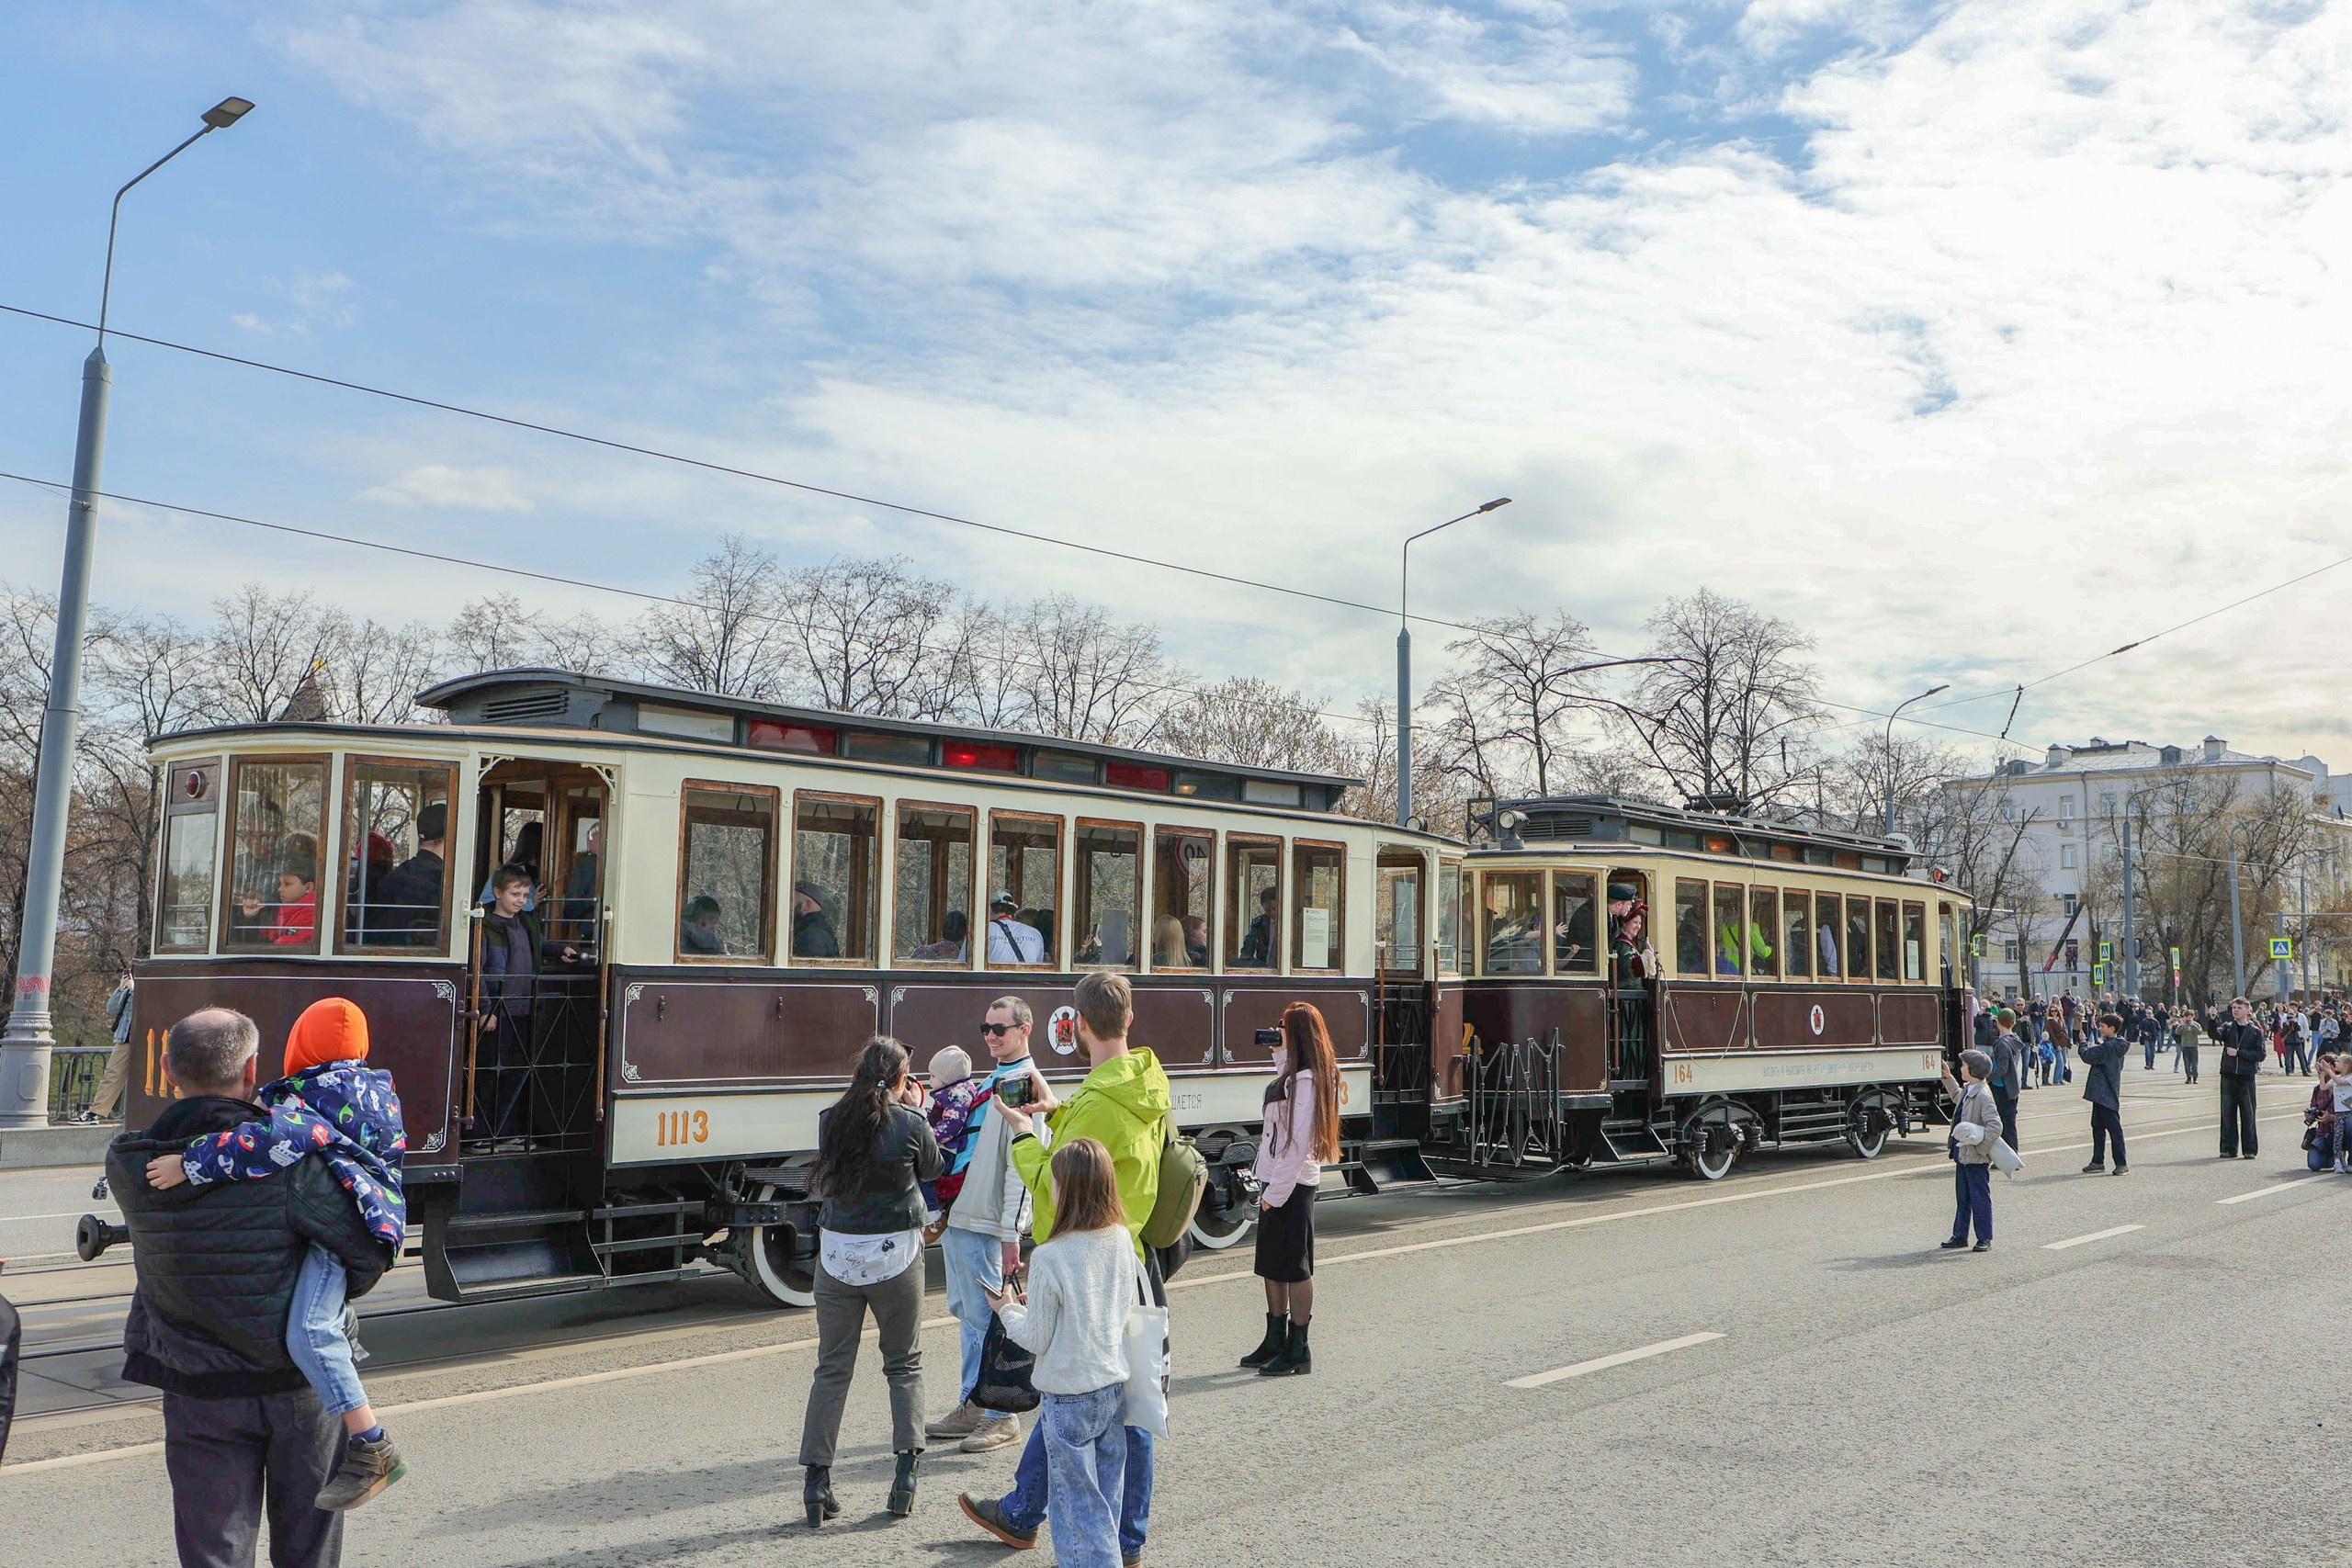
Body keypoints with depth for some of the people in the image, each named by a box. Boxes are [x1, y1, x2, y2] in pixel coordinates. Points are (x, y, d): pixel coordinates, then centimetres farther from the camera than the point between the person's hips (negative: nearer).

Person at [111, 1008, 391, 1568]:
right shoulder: (287, 1158, -22)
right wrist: (331, 1294, 3)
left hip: (198, 1392, 2)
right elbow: (370, 1250, -18)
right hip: (303, 1386, -2)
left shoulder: (127, 1166, -11)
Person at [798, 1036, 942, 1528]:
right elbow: (933, 1169, 6)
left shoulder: (831, 1120, -3)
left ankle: (817, 1480, 7)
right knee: (905, 1364, 14)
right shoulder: (910, 1124, -11)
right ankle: (906, 1469, 9)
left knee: (832, 1367, 9)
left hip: (837, 1254, 2)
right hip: (895, 1255, -2)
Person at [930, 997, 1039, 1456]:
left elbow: (1020, 1167, -19)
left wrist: (1011, 1234, -22)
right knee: (967, 1313, 15)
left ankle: (1002, 1417, 5)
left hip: (983, 1223, -9)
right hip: (957, 1216, 9)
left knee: (987, 1318, -4)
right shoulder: (992, 1081, 17)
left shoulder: (1022, 1084, -13)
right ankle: (971, 1407, 24)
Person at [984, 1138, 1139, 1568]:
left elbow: (1037, 1338, -13)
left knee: (1077, 1501, 5)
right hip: (1115, 1385, 6)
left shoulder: (1049, 1258, -21)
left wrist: (1008, 1310, 7)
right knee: (1106, 1496, 19)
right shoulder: (1122, 1241, -3)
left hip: (1068, 1395, -6)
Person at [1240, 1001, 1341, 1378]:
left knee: (1294, 1268, -2)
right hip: (1275, 1181, 10)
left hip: (1292, 1186, -10)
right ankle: (1275, 1341, 27)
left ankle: (1298, 1351, 7)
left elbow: (1297, 1143, -21)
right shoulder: (1292, 1075, 11)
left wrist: (1276, 1192, -19)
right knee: (1271, 1265, 16)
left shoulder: (1305, 1081, -19)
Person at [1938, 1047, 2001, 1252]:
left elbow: (1995, 1126, -25)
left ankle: (1985, 1239, 11)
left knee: (1980, 1198, 1)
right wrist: (1948, 1077, 33)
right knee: (1962, 1197, 15)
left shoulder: (1983, 1096, -20)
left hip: (1976, 1159, -9)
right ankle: (1960, 1236, 23)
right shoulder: (1967, 1090, 9)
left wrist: (1981, 1147, -24)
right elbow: (1957, 1096, 35)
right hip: (1962, 1156, 9)